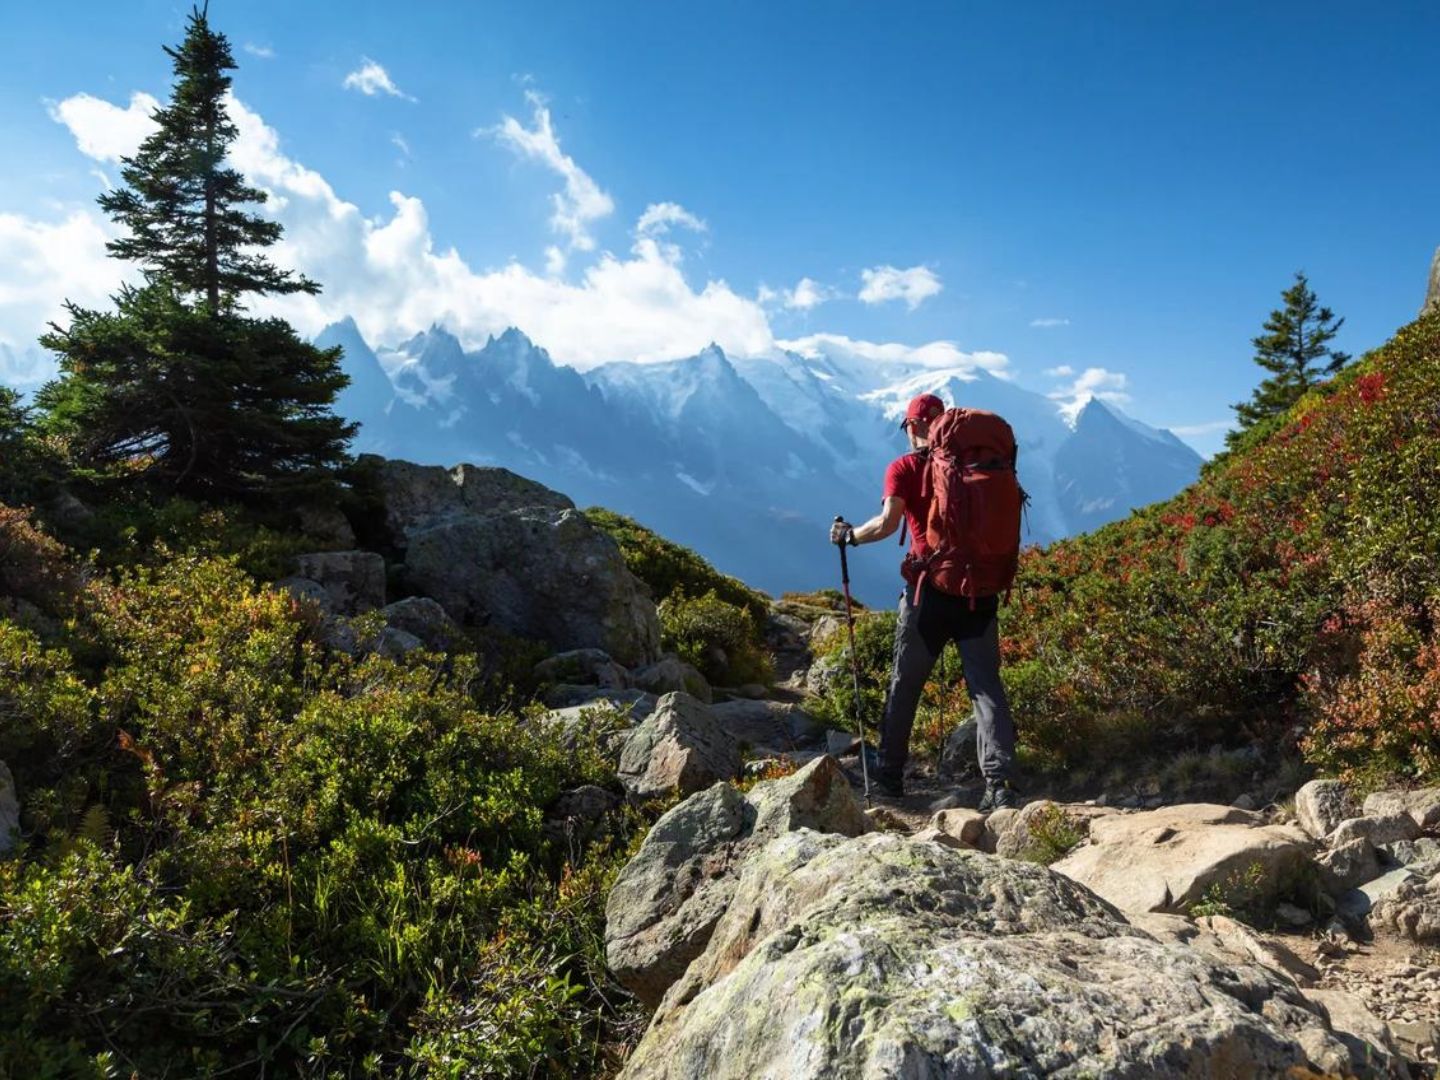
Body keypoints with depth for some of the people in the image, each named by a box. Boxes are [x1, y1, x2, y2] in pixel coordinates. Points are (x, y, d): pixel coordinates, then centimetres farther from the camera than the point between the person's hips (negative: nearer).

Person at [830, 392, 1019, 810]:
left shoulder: (904, 467, -3)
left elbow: (887, 523, -14)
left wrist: (849, 534, 2)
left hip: (930, 590, -2)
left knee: (905, 684, 13)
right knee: (986, 685, 3)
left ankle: (890, 774, 23)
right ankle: (1000, 783, -5)